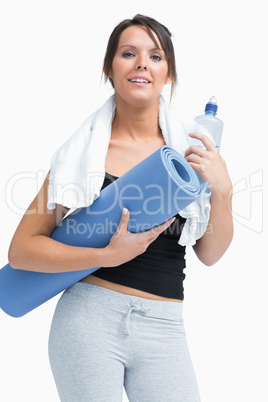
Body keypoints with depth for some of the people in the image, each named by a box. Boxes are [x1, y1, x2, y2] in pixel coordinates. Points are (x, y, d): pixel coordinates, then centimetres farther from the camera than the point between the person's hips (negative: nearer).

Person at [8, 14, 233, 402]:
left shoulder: (189, 149, 3)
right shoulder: (83, 150, -3)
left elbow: (210, 254, 4)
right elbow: (21, 250, -5)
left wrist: (221, 189, -12)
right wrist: (108, 255, -16)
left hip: (163, 329, 2)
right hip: (89, 316, -2)